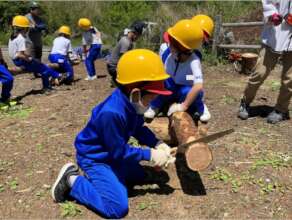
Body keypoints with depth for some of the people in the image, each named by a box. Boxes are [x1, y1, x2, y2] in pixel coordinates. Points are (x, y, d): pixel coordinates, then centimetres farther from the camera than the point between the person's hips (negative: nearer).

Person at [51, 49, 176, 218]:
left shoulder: (131, 103, -11)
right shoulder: (111, 114, -37)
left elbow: (139, 129, 5)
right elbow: (119, 152, -26)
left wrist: (158, 144, -9)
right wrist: (150, 154, -20)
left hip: (112, 154, 9)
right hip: (94, 158, -9)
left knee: (140, 176, 23)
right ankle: (72, 180, -2)